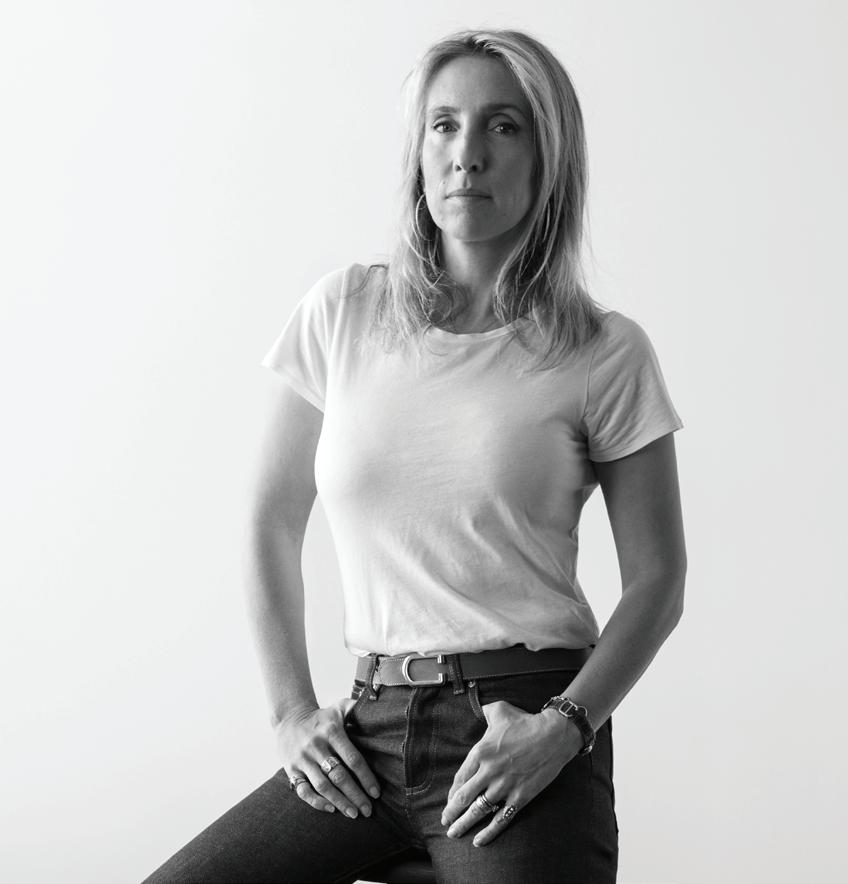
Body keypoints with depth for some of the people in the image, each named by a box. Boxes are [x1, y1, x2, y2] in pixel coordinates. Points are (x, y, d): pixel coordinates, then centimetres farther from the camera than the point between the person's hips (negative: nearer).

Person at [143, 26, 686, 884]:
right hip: (371, 726, 3)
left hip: (524, 728, -2)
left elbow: (657, 580, 1)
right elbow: (274, 524, 11)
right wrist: (291, 712, 3)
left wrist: (565, 727, -13)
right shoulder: (345, 310, 4)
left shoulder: (604, 353, -2)